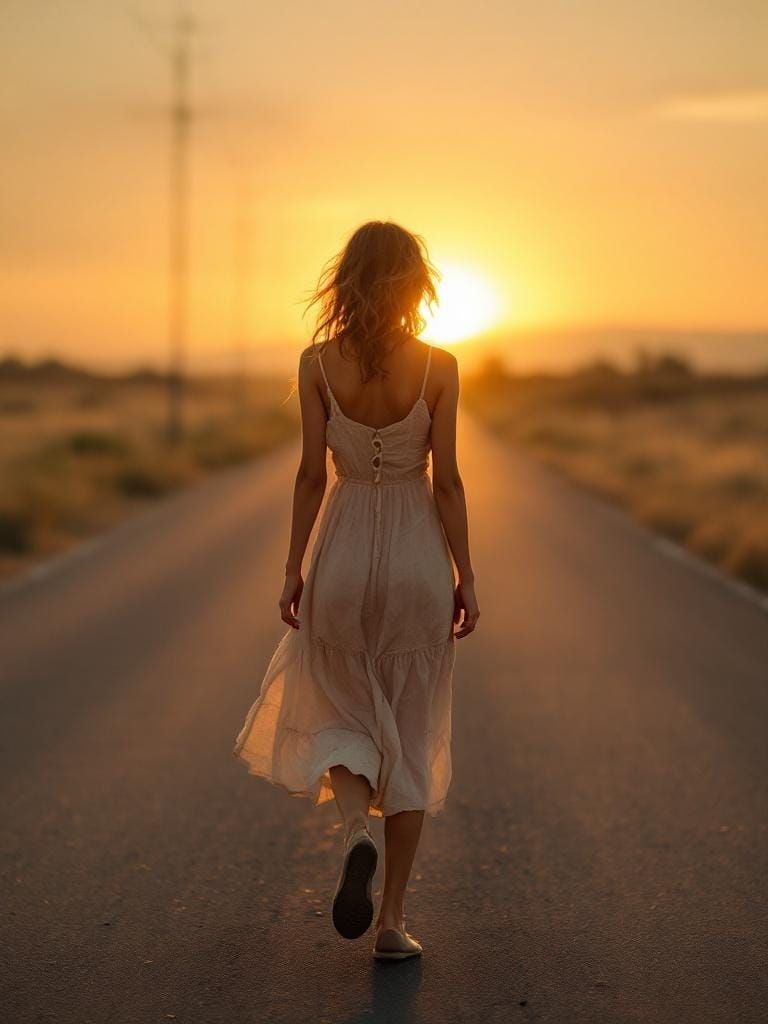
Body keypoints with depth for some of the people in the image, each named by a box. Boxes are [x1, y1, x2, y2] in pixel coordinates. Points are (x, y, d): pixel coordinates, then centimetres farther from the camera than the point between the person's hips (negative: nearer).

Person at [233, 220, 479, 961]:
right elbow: (446, 480, -6)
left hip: (344, 551, 0)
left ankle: (355, 831, -11)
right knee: (411, 735, 8)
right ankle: (392, 919, 9)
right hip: (416, 553, 0)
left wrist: (293, 569, 4)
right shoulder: (438, 366, -6)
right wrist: (465, 577, 1)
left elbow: (311, 474, -4)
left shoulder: (317, 362, -5)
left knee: (339, 713, 19)